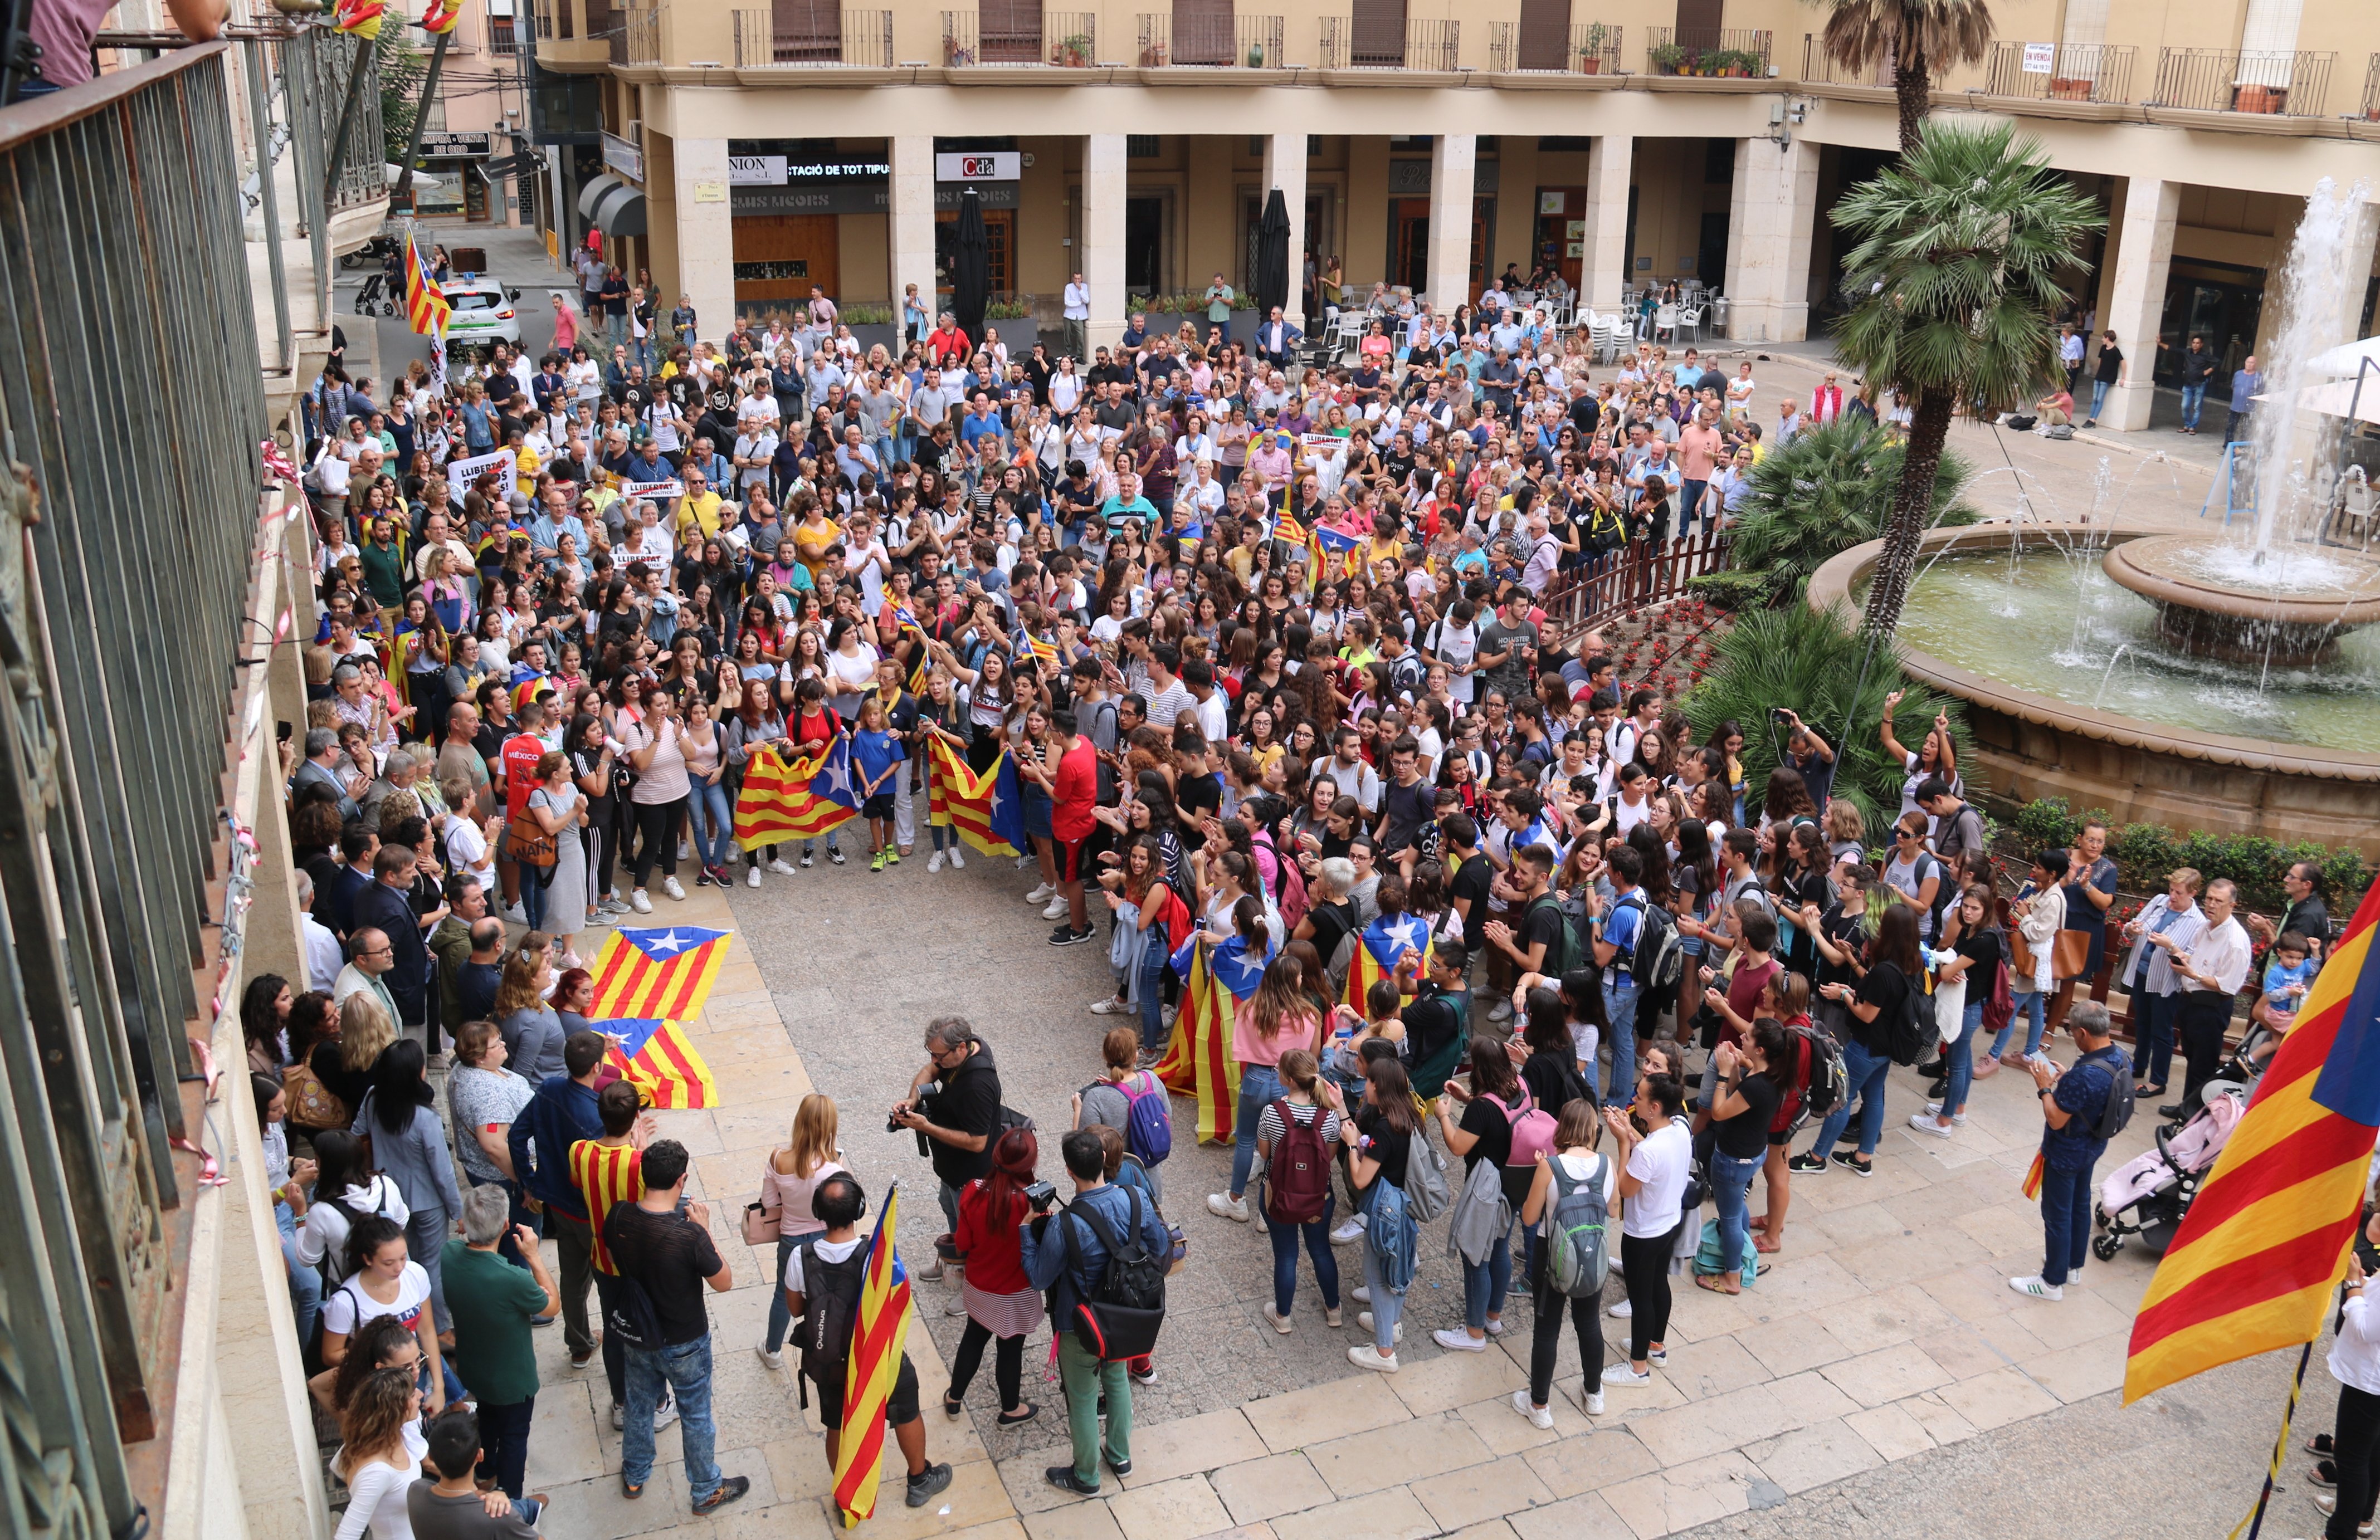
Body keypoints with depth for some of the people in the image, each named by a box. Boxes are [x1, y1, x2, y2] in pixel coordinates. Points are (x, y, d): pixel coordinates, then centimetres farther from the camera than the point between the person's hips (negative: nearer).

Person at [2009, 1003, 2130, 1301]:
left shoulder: (2084, 1075, -36)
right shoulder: (2121, 1058, -10)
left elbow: (2056, 1120, -26)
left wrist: (2045, 1087, -15)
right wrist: (2066, 1081, 2)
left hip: (2066, 1153, -9)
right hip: (2093, 1146, 9)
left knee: (2057, 1215, 7)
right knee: (2080, 1205, 25)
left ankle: (2052, 1282, 20)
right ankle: (2073, 1265, 43)